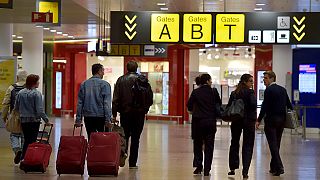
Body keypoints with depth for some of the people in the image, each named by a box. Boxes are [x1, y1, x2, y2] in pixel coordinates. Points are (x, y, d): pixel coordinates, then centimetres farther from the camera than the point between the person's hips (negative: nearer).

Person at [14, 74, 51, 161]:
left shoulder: (20, 93, 3)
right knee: (32, 141, 3)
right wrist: (46, 121, -11)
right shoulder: (37, 94, -13)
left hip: (23, 120, 5)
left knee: (26, 140, 17)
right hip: (34, 120, -5)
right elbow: (40, 110, -17)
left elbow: (16, 108, 9)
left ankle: (23, 158, 12)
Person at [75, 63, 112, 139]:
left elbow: (80, 103, 7)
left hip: (88, 117, 4)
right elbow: (107, 104, -12)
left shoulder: (84, 84, 7)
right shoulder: (105, 84, -6)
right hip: (101, 117, -4)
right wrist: (108, 120, -12)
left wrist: (78, 119, 10)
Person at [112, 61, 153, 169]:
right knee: (135, 138, 4)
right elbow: (150, 96, -1)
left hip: (125, 112, 0)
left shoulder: (121, 80, 0)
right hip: (139, 112, 0)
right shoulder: (143, 80, -1)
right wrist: (145, 108, 11)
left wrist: (114, 113, 1)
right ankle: (132, 163, 5)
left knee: (125, 135, 16)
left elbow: (116, 99, -2)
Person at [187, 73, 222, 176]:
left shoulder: (195, 92, -4)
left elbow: (189, 106, -1)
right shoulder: (214, 92, -4)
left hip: (198, 121, 0)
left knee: (197, 145, 12)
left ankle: (198, 167, 10)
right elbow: (219, 105, 3)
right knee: (209, 146, 6)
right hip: (211, 121, 0)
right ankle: (207, 170, 5)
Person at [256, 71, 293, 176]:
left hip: (271, 120, -7)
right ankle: (274, 167, 20)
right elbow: (288, 104, 13)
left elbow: (265, 106, -16)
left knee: (273, 145, -5)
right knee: (276, 144, 14)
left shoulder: (269, 90, -12)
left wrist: (259, 120, -13)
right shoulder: (283, 89, 11)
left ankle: (279, 168, -12)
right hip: (281, 120, 7)